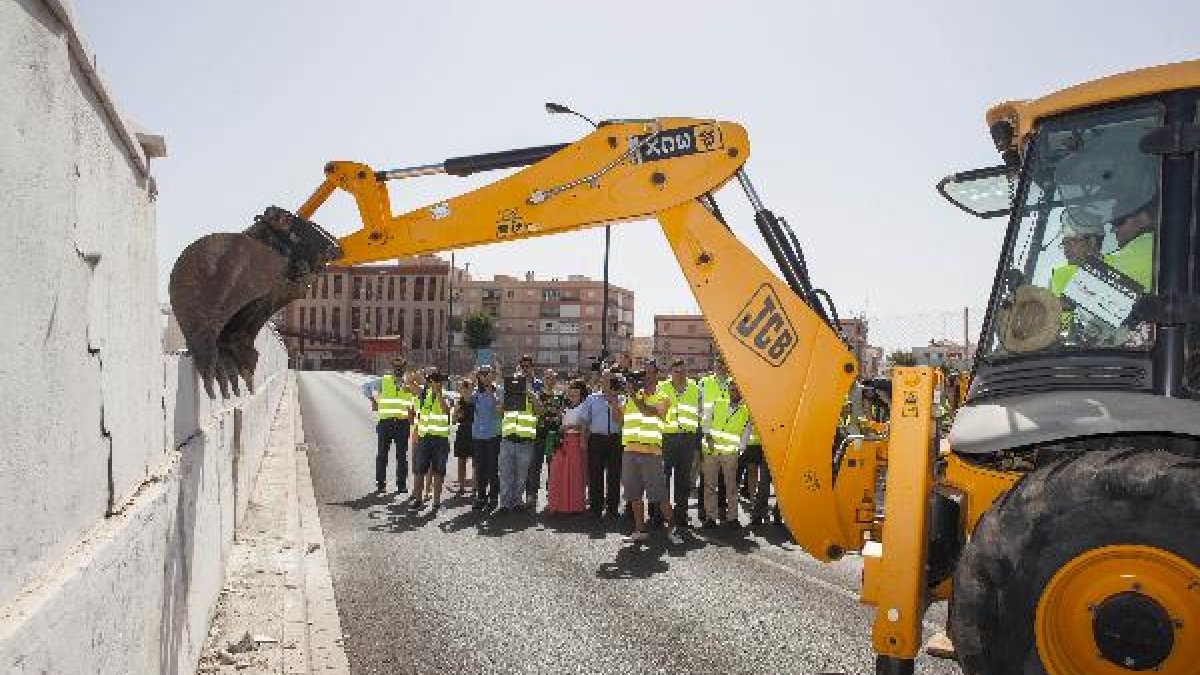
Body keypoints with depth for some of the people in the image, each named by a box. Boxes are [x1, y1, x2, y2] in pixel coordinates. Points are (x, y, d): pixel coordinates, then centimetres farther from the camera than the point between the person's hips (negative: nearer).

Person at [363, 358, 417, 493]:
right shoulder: (383, 381, 6)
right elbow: (366, 386, 17)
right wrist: (373, 400, 7)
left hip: (403, 423, 1)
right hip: (385, 422, -1)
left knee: (402, 455, 3)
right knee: (382, 454, 2)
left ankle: (402, 484, 11)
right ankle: (380, 483, 10)